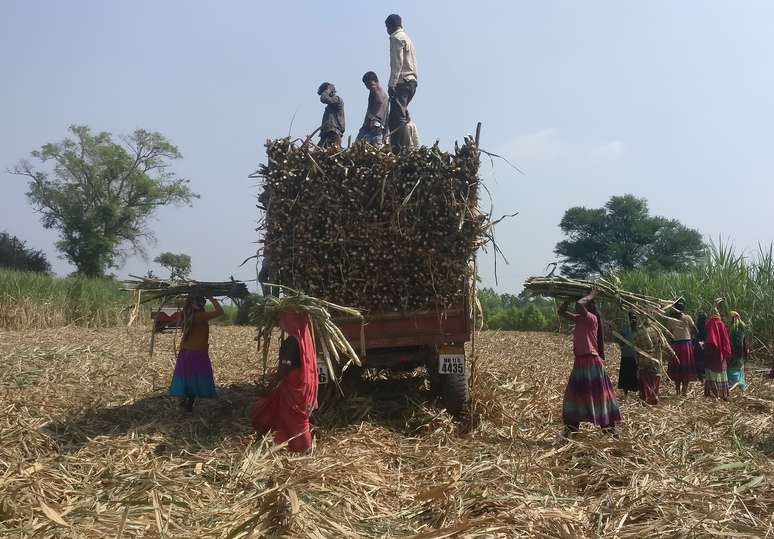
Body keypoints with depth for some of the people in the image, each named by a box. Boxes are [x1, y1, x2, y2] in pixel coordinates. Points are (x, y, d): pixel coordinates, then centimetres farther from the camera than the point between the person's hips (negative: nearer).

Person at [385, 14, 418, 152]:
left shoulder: (397, 38, -3)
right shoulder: (407, 38, 26)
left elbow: (397, 63, -15)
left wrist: (392, 84, -19)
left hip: (402, 82, -10)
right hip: (412, 81, 10)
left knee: (398, 118, -16)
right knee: (394, 119, 11)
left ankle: (400, 150, -23)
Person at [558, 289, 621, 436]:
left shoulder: (591, 318, -13)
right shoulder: (580, 319, 11)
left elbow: (579, 304, -31)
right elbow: (561, 311, 17)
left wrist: (591, 296, -14)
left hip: (591, 362, -9)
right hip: (580, 361, 9)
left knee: (597, 394, -1)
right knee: (575, 394, 12)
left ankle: (609, 427, 9)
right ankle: (571, 426, 20)